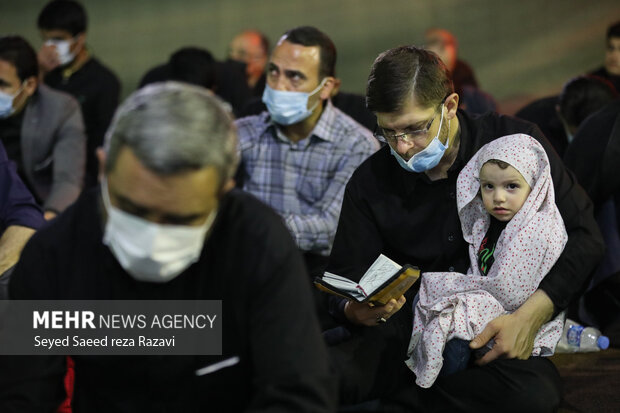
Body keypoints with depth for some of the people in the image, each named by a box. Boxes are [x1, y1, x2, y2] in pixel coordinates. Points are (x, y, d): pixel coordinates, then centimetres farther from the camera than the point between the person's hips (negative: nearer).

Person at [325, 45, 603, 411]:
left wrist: (532, 315, -19)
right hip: (409, 331, 1)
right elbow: (346, 277, 6)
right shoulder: (370, 182, 3)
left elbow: (583, 236, -5)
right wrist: (357, 311, -21)